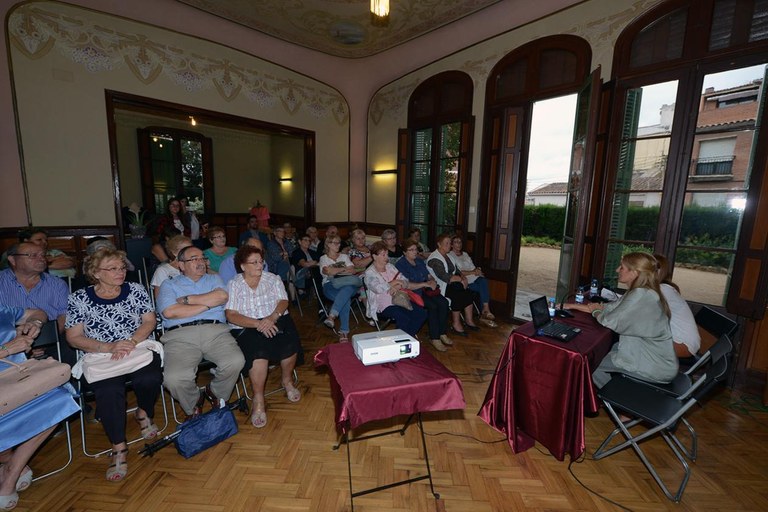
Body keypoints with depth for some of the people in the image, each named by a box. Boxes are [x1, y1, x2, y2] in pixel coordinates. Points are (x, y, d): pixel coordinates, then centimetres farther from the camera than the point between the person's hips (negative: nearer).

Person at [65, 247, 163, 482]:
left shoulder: (135, 290, 7)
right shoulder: (79, 299, 4)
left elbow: (150, 321, 3)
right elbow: (74, 337, 1)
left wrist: (131, 342, -14)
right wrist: (110, 347, -14)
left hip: (139, 351, 1)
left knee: (150, 379, -27)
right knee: (109, 391, -29)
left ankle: (144, 413, 8)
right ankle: (119, 449, -11)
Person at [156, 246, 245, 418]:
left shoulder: (213, 279, 23)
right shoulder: (169, 284, 19)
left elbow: (222, 296, -1)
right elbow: (169, 312, -2)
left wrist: (187, 299, 3)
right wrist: (207, 304, 1)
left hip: (215, 331, 1)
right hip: (180, 335, -1)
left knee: (236, 361, -24)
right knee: (174, 378, -26)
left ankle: (216, 393, 9)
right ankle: (194, 405, 10)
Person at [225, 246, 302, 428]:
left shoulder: (273, 279, 13)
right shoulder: (234, 285, 6)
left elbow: (283, 301, 2)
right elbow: (231, 315, -5)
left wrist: (272, 317, -20)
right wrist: (258, 323, -20)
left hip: (277, 320, 2)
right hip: (248, 329, -2)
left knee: (290, 343, -28)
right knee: (259, 350, -33)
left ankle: (287, 381, 1)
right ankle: (258, 401, -16)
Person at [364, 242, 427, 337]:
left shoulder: (390, 266, 14)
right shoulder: (369, 273, -5)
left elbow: (405, 282, 10)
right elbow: (379, 289, -22)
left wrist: (396, 287, -13)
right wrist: (395, 282, -8)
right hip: (383, 306, -6)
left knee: (422, 313, -13)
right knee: (404, 318, -31)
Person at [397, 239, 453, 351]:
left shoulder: (420, 261, 18)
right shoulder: (400, 264, -7)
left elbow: (429, 275, 19)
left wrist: (433, 281, -5)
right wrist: (425, 284, -20)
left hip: (426, 291, 7)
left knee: (444, 302, -18)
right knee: (432, 306, -29)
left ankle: (442, 334, -8)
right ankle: (434, 338, -18)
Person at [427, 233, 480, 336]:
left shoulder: (447, 256, 17)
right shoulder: (434, 259, -14)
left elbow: (457, 271, 18)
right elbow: (444, 277, -23)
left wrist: (463, 278, -3)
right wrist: (460, 279, -14)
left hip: (451, 283, 9)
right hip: (439, 286, -9)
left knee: (469, 293, -11)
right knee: (458, 294, -29)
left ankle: (469, 320, -2)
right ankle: (456, 323, -16)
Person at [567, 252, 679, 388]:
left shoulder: (641, 295, -26)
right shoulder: (641, 292, 5)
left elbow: (610, 322, -21)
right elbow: (610, 308, 9)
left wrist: (595, 311, 1)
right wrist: (572, 306, 9)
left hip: (656, 368, -9)